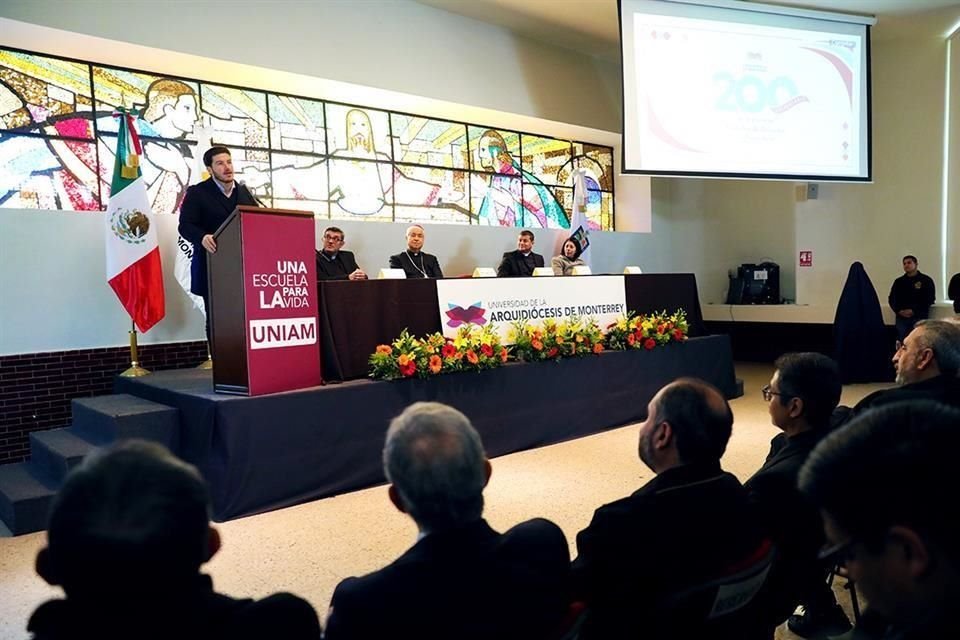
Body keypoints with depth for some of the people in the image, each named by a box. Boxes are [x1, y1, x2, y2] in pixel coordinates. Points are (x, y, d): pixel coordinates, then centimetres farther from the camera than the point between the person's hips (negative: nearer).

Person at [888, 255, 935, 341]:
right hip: (901, 317, 3)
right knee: (902, 341, 0)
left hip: (920, 317, -3)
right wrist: (899, 311, -7)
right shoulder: (898, 281, 16)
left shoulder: (926, 280, 6)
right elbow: (892, 299, 12)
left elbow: (930, 299, -2)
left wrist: (914, 311, -12)